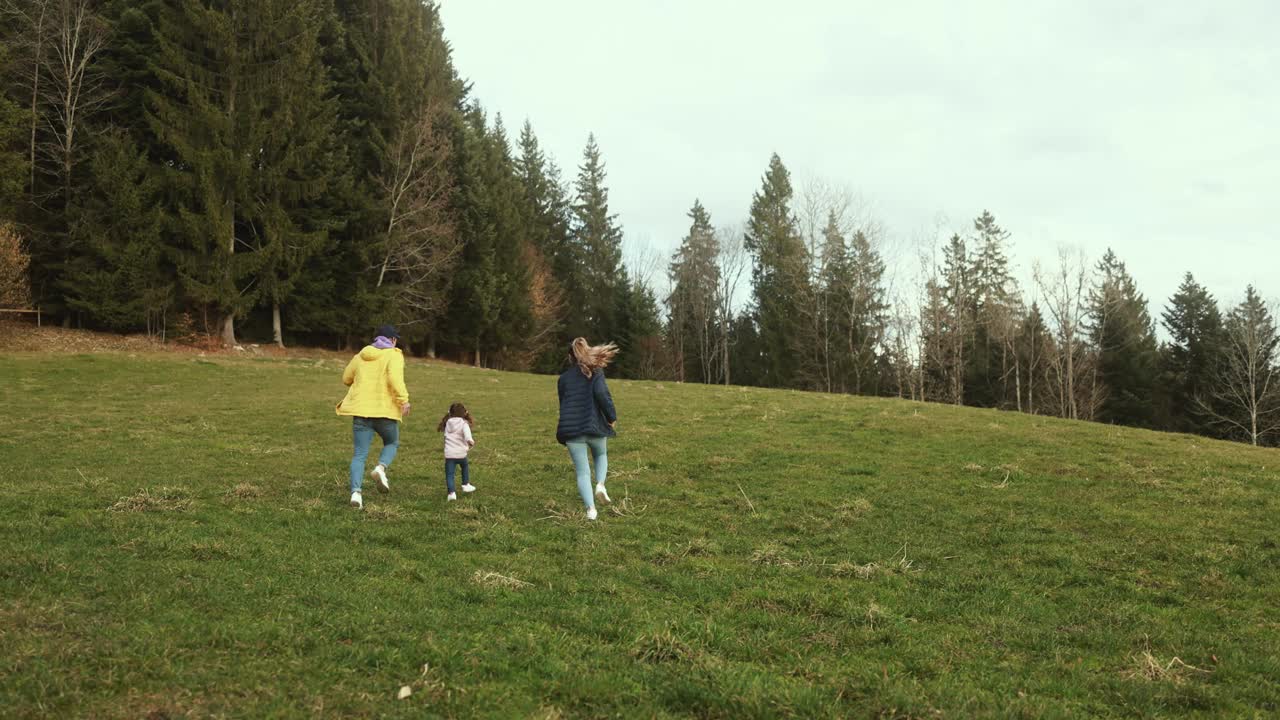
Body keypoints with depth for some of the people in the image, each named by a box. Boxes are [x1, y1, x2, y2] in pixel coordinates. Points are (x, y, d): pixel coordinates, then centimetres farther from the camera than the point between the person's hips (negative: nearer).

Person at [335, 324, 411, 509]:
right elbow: (395, 378, -19)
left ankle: (355, 492, -10)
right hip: (385, 410, -3)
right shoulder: (393, 355, 0)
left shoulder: (361, 356, 15)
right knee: (392, 443, 22)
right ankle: (381, 468, -7)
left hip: (361, 410, 3)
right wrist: (404, 400, -20)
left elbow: (346, 379, 24)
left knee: (360, 454, 5)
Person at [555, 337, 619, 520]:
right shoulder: (595, 371, 3)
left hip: (571, 429, 2)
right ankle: (600, 484, 2)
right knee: (601, 455, 28)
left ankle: (591, 509, -8)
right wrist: (612, 416, -4)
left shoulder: (564, 377, 13)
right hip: (594, 426, -1)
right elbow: (601, 393, -15)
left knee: (582, 472, 6)